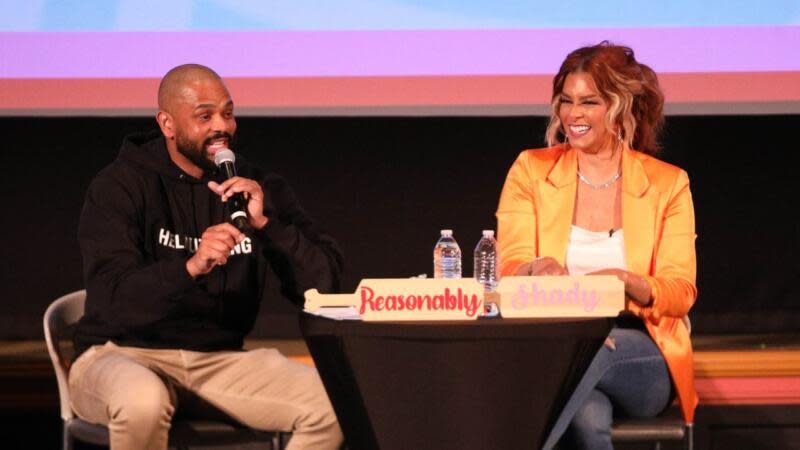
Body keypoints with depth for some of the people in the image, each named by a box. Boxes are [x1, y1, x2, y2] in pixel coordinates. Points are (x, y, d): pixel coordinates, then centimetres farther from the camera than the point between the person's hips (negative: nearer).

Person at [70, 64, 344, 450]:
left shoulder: (257, 188, 5)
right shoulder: (121, 186, -7)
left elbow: (324, 284, -5)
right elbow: (114, 300, -21)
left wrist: (264, 223, -20)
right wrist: (190, 267, -39)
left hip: (220, 360, 4)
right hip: (125, 353, -4)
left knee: (334, 403, -18)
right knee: (143, 401, -40)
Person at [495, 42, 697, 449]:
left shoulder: (667, 184, 7)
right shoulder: (531, 171, 8)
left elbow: (681, 292, -1)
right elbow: (508, 270, -1)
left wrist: (625, 282, -24)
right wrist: (537, 269, -28)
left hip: (640, 358, 1)